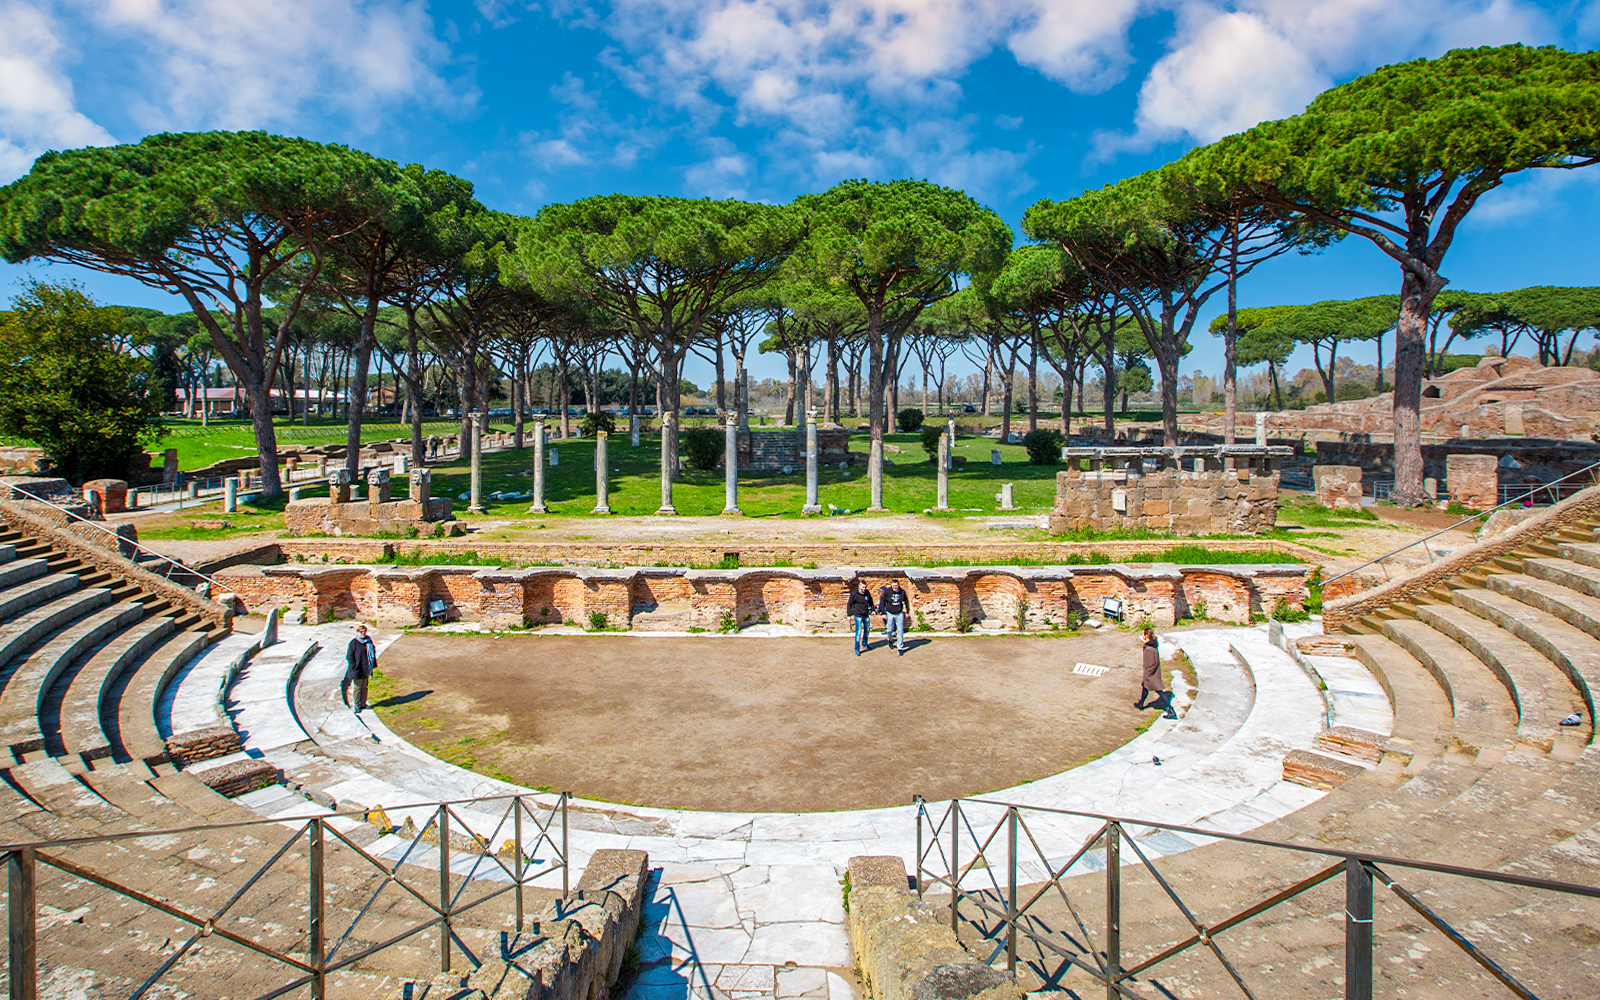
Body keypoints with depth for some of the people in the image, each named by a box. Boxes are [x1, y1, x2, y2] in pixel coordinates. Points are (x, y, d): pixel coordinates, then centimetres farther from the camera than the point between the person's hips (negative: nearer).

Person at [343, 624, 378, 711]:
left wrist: (373, 665, 14)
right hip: (357, 670, -6)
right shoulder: (354, 643, -11)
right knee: (358, 687, 2)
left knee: (364, 687, 14)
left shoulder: (369, 641, 8)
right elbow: (349, 656, -11)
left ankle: (363, 704, 24)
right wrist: (354, 666, -17)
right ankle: (357, 706, 11)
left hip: (366, 669, 6)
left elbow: (372, 653, 18)